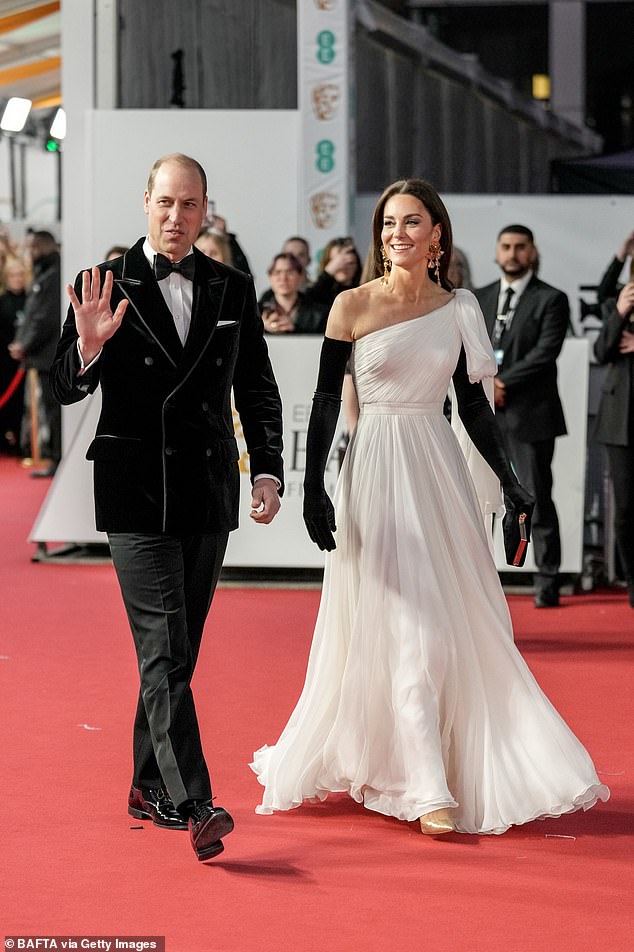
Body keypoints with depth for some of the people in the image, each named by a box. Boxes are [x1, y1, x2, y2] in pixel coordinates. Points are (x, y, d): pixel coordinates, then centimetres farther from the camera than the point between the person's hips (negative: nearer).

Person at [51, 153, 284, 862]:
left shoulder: (232, 290, 8)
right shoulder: (107, 287, -3)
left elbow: (258, 390, 11)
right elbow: (66, 389, -6)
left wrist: (268, 471, 0)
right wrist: (89, 345, -26)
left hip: (210, 495, 4)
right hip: (137, 495, -4)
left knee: (178, 650, 13)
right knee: (164, 652, -11)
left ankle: (149, 786, 26)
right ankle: (194, 805, -16)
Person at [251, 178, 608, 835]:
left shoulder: (457, 309, 6)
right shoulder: (352, 306, -4)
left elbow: (473, 404, 11)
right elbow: (326, 399, -2)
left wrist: (509, 483, 9)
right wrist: (312, 487, -8)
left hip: (440, 468, 4)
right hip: (377, 468, -4)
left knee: (462, 625, 8)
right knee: (407, 628, -7)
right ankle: (427, 791, -5)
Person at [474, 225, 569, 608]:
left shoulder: (551, 300, -1)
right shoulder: (479, 299, 15)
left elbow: (544, 354, -11)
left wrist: (502, 385, -14)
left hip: (530, 414, -5)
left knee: (538, 501, -3)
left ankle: (548, 583, 3)